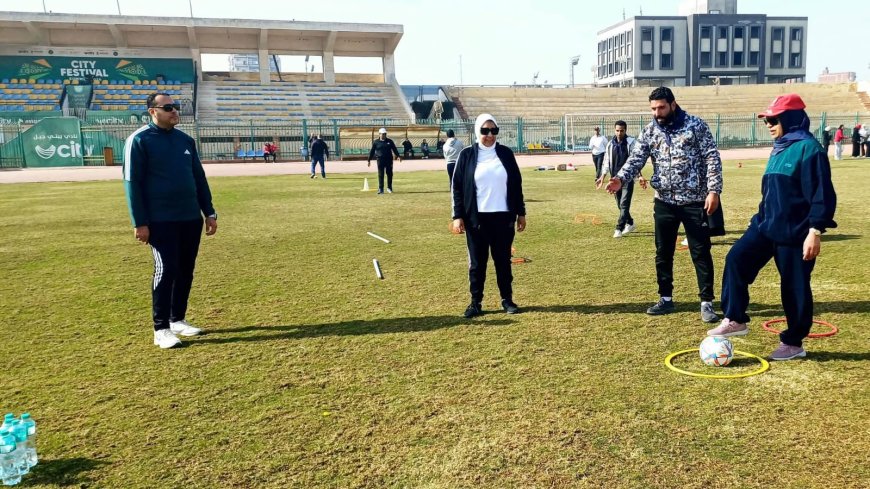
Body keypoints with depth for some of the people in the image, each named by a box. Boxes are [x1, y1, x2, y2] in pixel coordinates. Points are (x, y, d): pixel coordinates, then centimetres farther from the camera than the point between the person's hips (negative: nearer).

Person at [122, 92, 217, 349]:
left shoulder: (185, 140, 13)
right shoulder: (139, 140, -5)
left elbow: (199, 178, 16)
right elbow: (132, 183, -8)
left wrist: (209, 212, 11)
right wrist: (140, 222, -14)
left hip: (191, 218, 6)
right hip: (160, 221, -6)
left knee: (185, 271, 10)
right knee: (166, 270, -7)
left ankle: (178, 320, 24)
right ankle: (161, 329, 3)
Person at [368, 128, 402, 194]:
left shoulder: (389, 141, 7)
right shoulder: (376, 142, 3)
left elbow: (394, 149, 9)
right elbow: (372, 151, 5)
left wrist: (398, 156, -3)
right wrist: (369, 160, 2)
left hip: (389, 159, 2)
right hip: (380, 160, -2)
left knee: (389, 174, 6)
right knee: (380, 175, -3)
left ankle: (389, 188, 20)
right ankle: (380, 189, 1)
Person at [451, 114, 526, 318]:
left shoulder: (505, 153, 5)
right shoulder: (467, 155, 0)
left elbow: (516, 184, 10)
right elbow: (457, 187, 1)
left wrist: (521, 212, 8)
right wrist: (457, 216, -6)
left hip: (503, 217, 1)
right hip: (477, 218, -1)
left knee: (503, 260, 9)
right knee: (477, 262, 5)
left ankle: (507, 299, 20)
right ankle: (476, 302, 15)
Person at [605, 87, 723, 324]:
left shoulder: (695, 125, -5)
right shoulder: (649, 131, 4)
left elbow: (712, 158, -7)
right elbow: (636, 158, -4)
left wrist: (713, 190, -16)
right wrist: (621, 178, -23)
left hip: (694, 201, -4)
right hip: (664, 202, 4)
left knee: (701, 252, 2)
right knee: (663, 253, 11)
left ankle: (707, 303, 11)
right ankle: (666, 299, 24)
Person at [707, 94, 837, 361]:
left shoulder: (808, 148, -15)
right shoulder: (779, 148, 13)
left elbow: (822, 194, -18)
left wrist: (815, 231, -22)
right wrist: (762, 219, 24)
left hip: (795, 233, -8)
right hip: (766, 225, 8)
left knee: (794, 287, 4)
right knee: (737, 258, -6)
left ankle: (793, 343, 19)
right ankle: (735, 320, 3)